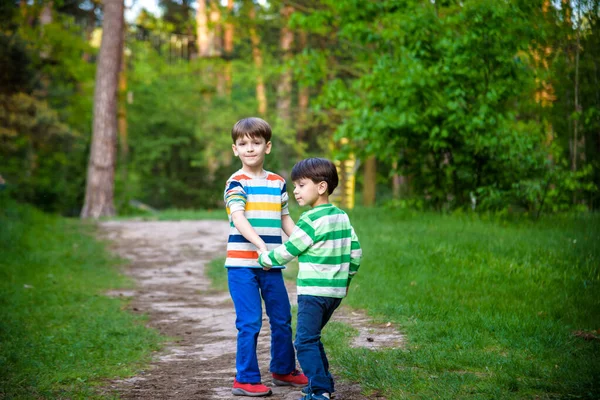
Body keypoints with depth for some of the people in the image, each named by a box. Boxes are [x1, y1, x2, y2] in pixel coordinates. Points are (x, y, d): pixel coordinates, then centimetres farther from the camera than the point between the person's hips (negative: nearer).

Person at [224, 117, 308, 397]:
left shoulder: (278, 182, 11)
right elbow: (238, 219, -21)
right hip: (242, 264, -6)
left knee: (282, 318, 13)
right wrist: (260, 244, -35)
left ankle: (283, 370, 30)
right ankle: (246, 379, 7)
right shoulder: (236, 183, -7)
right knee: (250, 322, -4)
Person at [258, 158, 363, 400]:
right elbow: (355, 251, 14)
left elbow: (287, 251, -8)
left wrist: (265, 260, 9)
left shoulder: (311, 220, -15)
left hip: (313, 291, -9)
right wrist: (346, 277, 26)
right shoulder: (342, 216, 9)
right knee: (312, 337, 21)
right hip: (336, 291, 9)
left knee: (306, 341, -6)